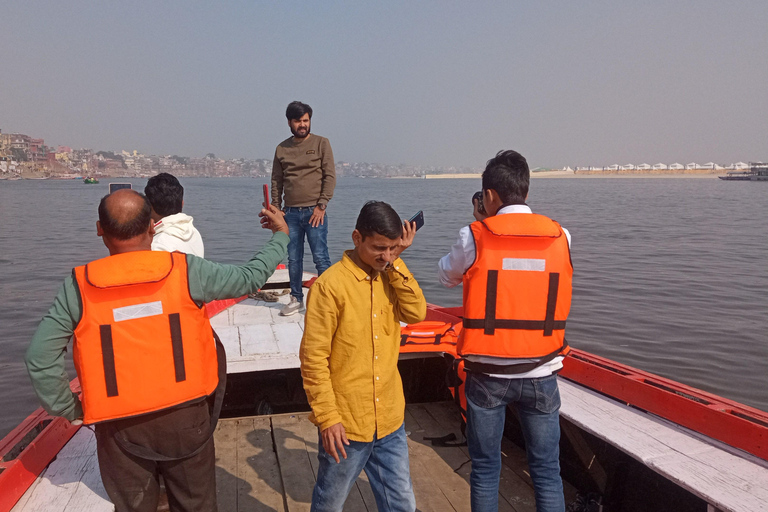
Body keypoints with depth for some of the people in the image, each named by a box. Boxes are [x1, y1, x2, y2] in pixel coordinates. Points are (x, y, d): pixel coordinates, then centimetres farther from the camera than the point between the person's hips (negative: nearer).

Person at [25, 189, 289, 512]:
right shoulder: (185, 271, -13)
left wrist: (69, 409, 4)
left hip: (120, 428, 1)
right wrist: (281, 235, 12)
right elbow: (251, 277, -3)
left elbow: (40, 356, -10)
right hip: (184, 416, 0)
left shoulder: (79, 287, -10)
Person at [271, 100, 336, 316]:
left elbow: (330, 177, -3)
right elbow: (276, 182, 14)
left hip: (314, 211, -3)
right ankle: (296, 298, 22)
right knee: (293, 259, 9)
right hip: (291, 213, 3)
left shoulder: (321, 143, 3)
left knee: (321, 258, -5)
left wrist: (321, 206, -11)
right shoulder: (282, 149, 12)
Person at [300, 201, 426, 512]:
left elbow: (416, 313, -11)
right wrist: (327, 417, -15)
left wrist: (396, 264, -15)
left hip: (390, 422, 5)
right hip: (345, 425, -5)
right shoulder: (330, 285, -16)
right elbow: (313, 359, -15)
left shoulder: (390, 276, 4)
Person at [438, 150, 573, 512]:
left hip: (487, 375, -1)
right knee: (546, 472, 14)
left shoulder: (474, 237, -9)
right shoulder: (560, 237, -2)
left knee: (485, 470, 14)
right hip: (541, 374, 2)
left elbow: (446, 276, 8)